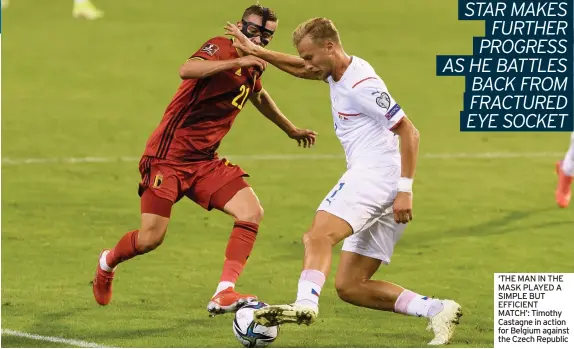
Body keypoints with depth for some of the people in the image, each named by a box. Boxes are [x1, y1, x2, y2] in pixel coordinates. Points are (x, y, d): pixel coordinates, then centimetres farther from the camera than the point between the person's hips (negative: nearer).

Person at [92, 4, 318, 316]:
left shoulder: (253, 68, 11)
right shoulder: (220, 48, -13)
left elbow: (258, 95, 36)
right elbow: (187, 70, -36)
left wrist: (291, 130, 46)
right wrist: (236, 62, -40)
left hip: (205, 162, 7)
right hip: (168, 155, -7)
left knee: (252, 212, -15)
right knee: (150, 239, -8)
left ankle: (224, 294, -20)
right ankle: (107, 263, 27)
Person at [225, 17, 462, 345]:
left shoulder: (362, 85, -11)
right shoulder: (339, 72, 17)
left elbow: (409, 132, -14)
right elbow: (301, 69, 37)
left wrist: (406, 190, -19)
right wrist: (256, 51, 32)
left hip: (373, 173, -10)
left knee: (319, 234, -31)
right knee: (349, 286, 5)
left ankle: (306, 303, -54)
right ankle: (437, 310, -3)